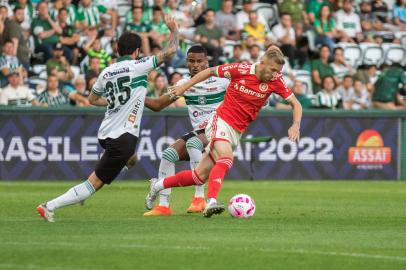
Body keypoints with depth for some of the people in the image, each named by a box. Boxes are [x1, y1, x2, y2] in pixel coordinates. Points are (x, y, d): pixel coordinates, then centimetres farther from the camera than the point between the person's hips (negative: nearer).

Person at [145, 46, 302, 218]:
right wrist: (184, 87, 4)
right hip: (221, 122, -5)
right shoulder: (241, 70, -14)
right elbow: (210, 71, 0)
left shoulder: (275, 80, -6)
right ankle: (211, 202, -45)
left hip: (237, 132, 5)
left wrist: (295, 125, -17)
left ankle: (158, 185, 23)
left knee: (201, 176, 5)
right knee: (226, 159, -34)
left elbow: (295, 104, 1)